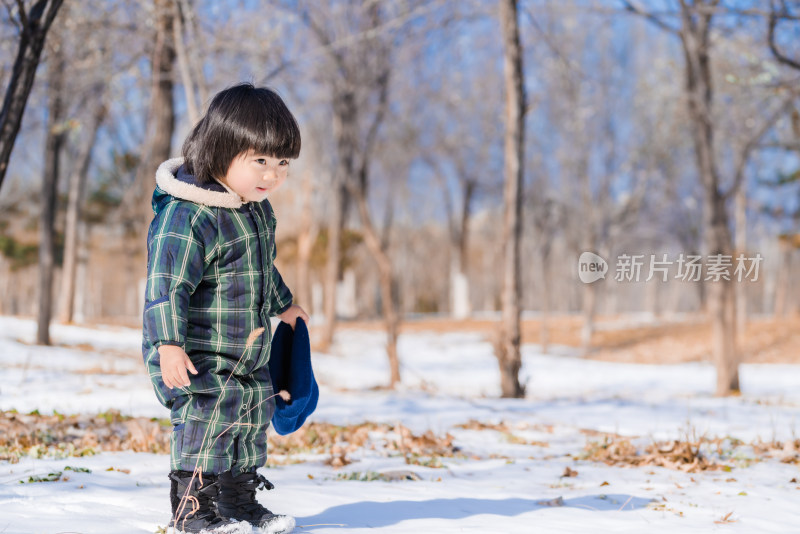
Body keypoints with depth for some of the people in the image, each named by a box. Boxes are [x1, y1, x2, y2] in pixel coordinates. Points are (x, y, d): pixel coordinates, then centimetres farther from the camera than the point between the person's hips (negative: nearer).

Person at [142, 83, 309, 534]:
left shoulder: (258, 208, 7)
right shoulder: (188, 217, -23)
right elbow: (166, 284, -28)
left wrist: (283, 305, 38)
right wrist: (169, 344, -35)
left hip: (248, 355, 9)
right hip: (197, 358, -9)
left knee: (253, 414, 15)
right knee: (208, 416, -17)